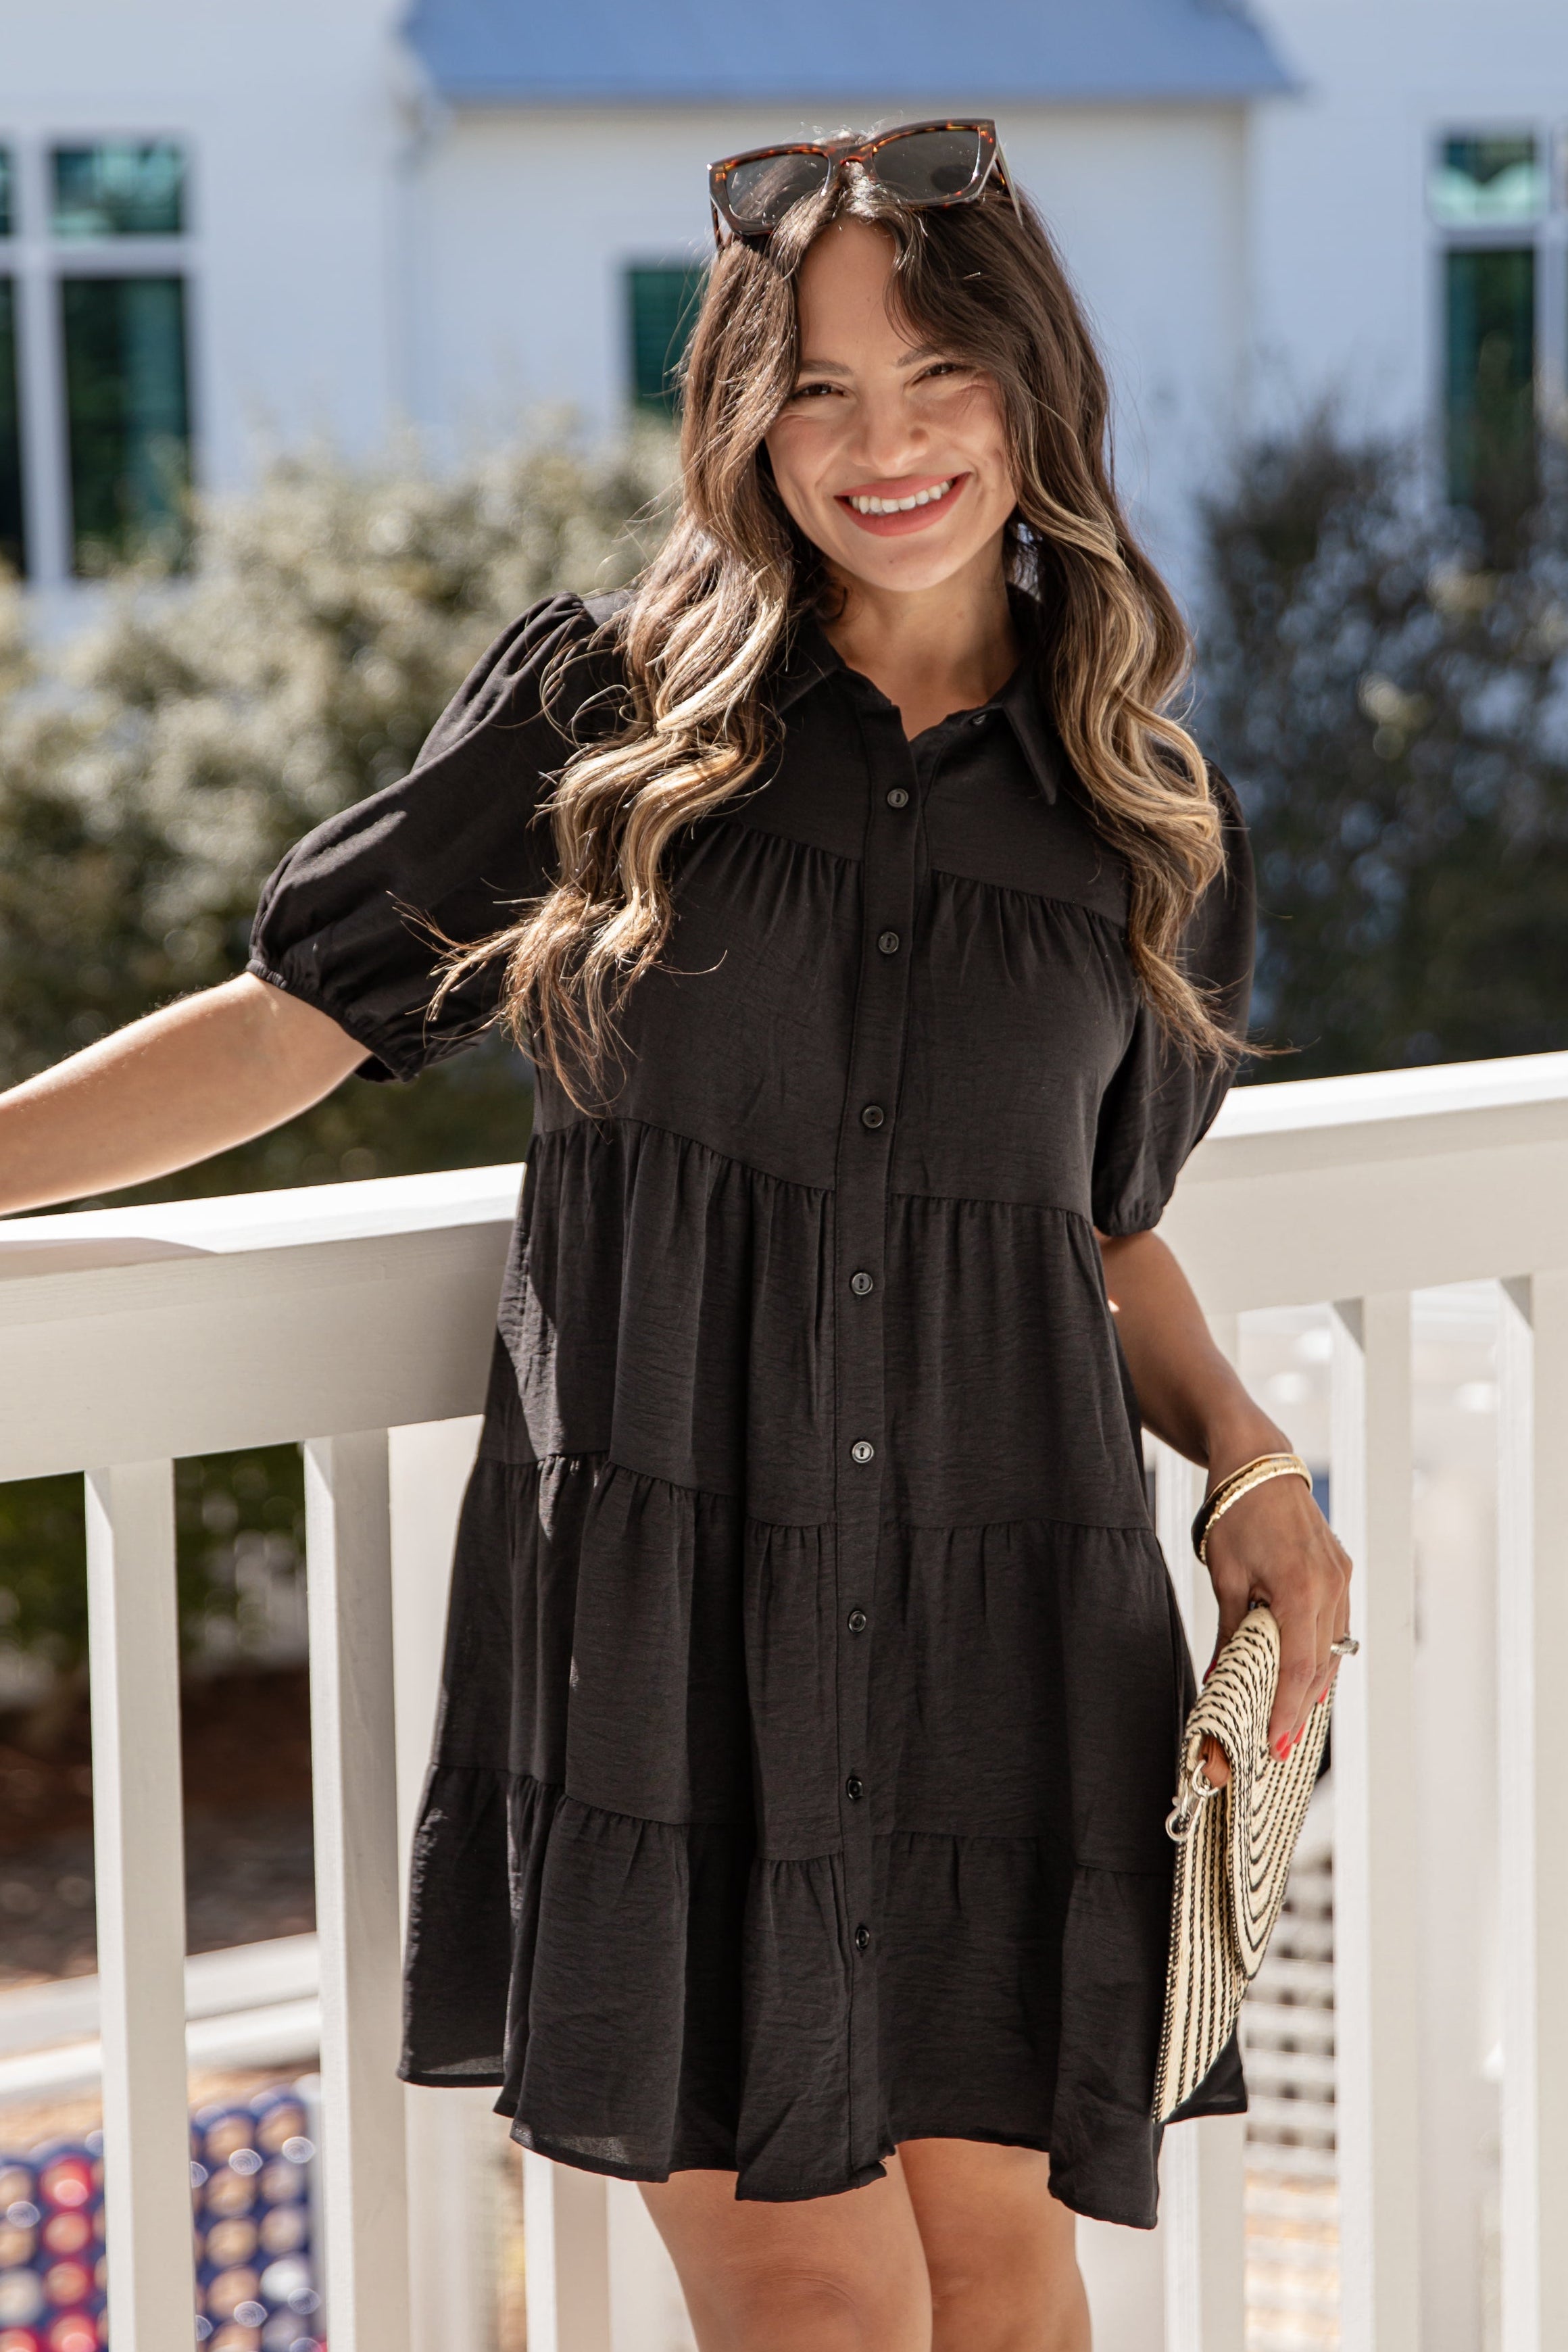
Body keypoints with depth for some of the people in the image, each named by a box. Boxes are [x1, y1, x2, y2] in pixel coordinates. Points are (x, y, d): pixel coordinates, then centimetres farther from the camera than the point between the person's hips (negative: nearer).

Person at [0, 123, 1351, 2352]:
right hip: (662, 1595, -2)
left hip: (1001, 1603, 2)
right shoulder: (604, 707, 5)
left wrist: (1251, 1465, 4)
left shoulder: (1149, 821, 12)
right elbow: (294, 1018, 7)